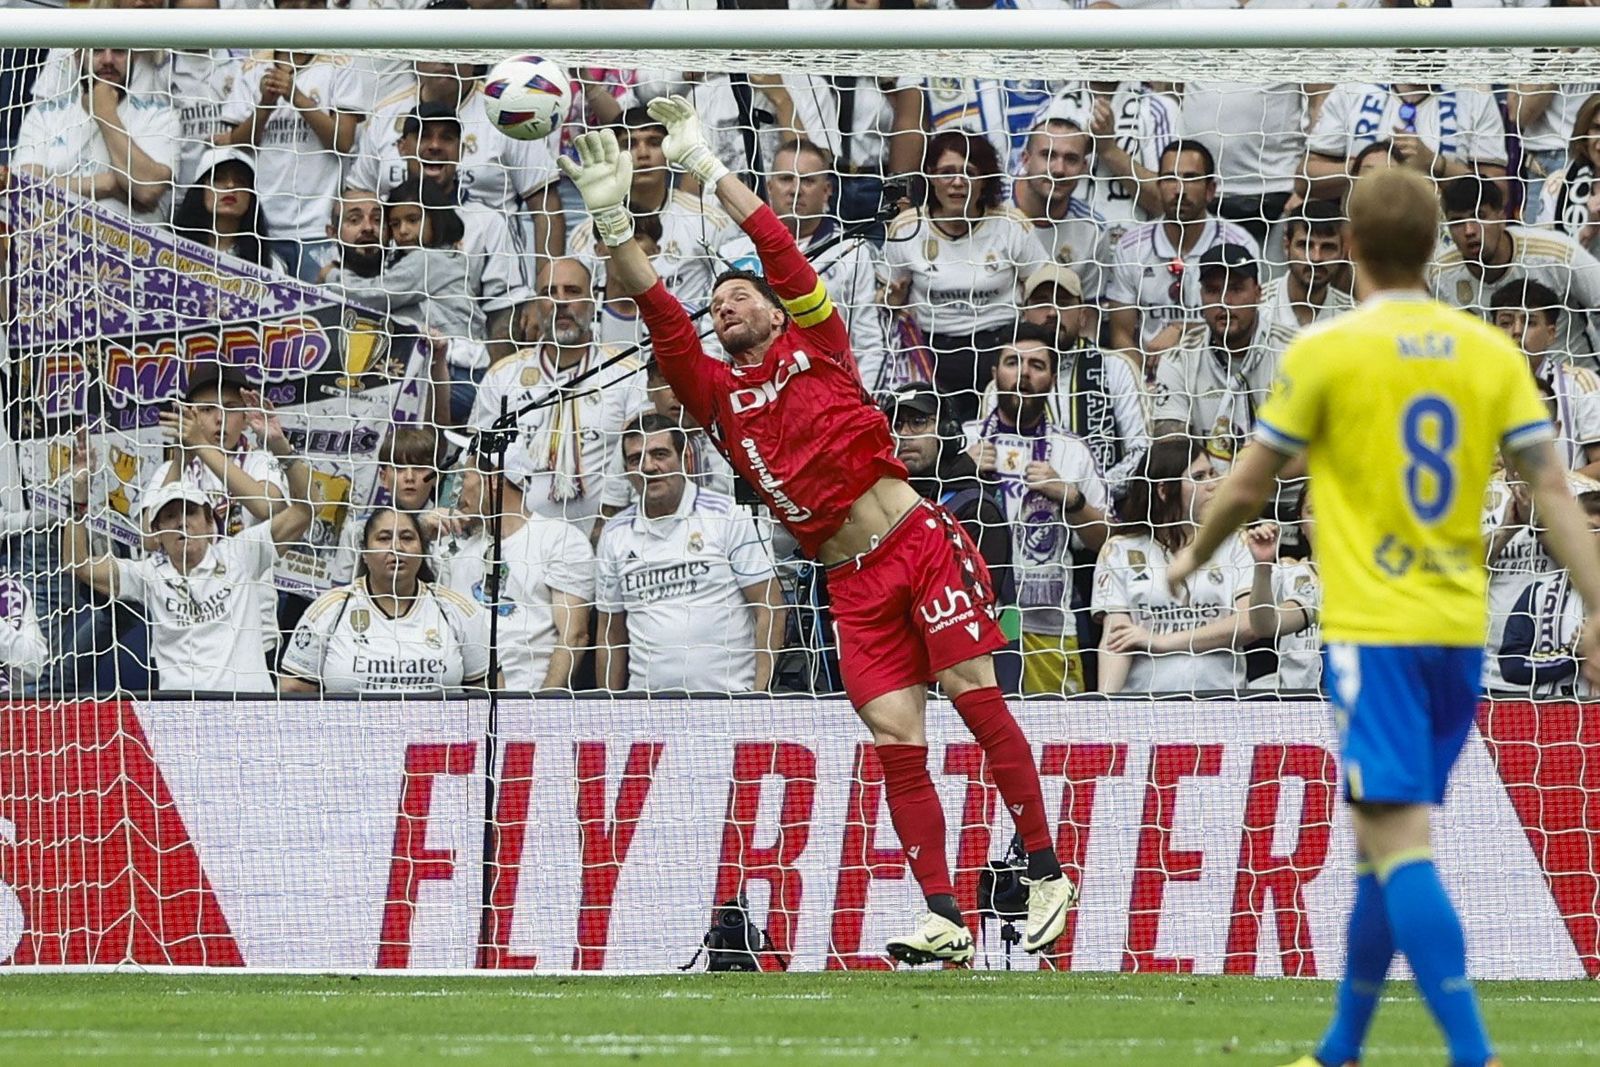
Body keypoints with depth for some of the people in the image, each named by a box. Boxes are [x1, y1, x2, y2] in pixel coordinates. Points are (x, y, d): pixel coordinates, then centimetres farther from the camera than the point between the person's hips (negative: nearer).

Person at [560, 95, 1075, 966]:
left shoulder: (814, 348, 9)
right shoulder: (717, 395, 14)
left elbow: (783, 255, -1)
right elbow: (661, 318, 2)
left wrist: (706, 167, -4)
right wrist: (614, 223, -10)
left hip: (919, 542, -3)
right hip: (853, 582, 3)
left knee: (976, 697, -11)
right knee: (896, 740, -5)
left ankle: (1045, 870, -4)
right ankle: (944, 919, -8)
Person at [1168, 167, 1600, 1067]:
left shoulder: (1327, 352, -6)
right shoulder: (1491, 352, 4)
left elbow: (1248, 487, 3)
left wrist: (1193, 560, 22)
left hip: (1374, 629, -5)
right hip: (1461, 628, 5)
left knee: (1399, 843, -10)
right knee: (1387, 841, 18)